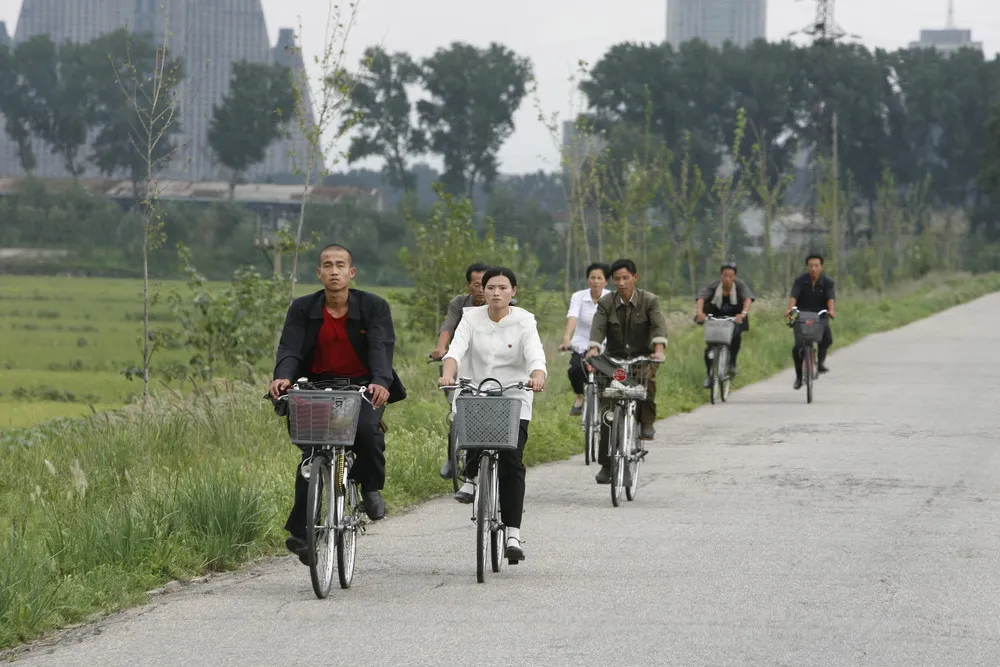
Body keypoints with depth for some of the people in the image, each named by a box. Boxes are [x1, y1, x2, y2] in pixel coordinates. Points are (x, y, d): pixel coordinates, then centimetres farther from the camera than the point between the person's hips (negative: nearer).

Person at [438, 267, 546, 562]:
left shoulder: (524, 321, -2)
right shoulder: (472, 318, 2)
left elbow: (535, 355, -17)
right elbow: (456, 348, -13)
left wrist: (537, 377, -40)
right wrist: (448, 373, -35)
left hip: (514, 398, -1)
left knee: (512, 462, -12)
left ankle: (513, 535, -10)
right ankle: (473, 476, 1)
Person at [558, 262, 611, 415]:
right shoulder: (578, 297, -5)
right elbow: (572, 317, -20)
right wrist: (567, 338, -38)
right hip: (582, 346, 0)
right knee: (575, 370, -26)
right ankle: (580, 397, 4)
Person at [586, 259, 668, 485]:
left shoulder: (649, 301, -3)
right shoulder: (606, 303, 1)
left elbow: (659, 325, -17)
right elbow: (598, 326, -15)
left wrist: (659, 349, -37)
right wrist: (593, 348, -35)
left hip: (642, 358, -1)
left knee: (647, 377, -37)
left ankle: (647, 422, -15)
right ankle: (606, 464, -3)